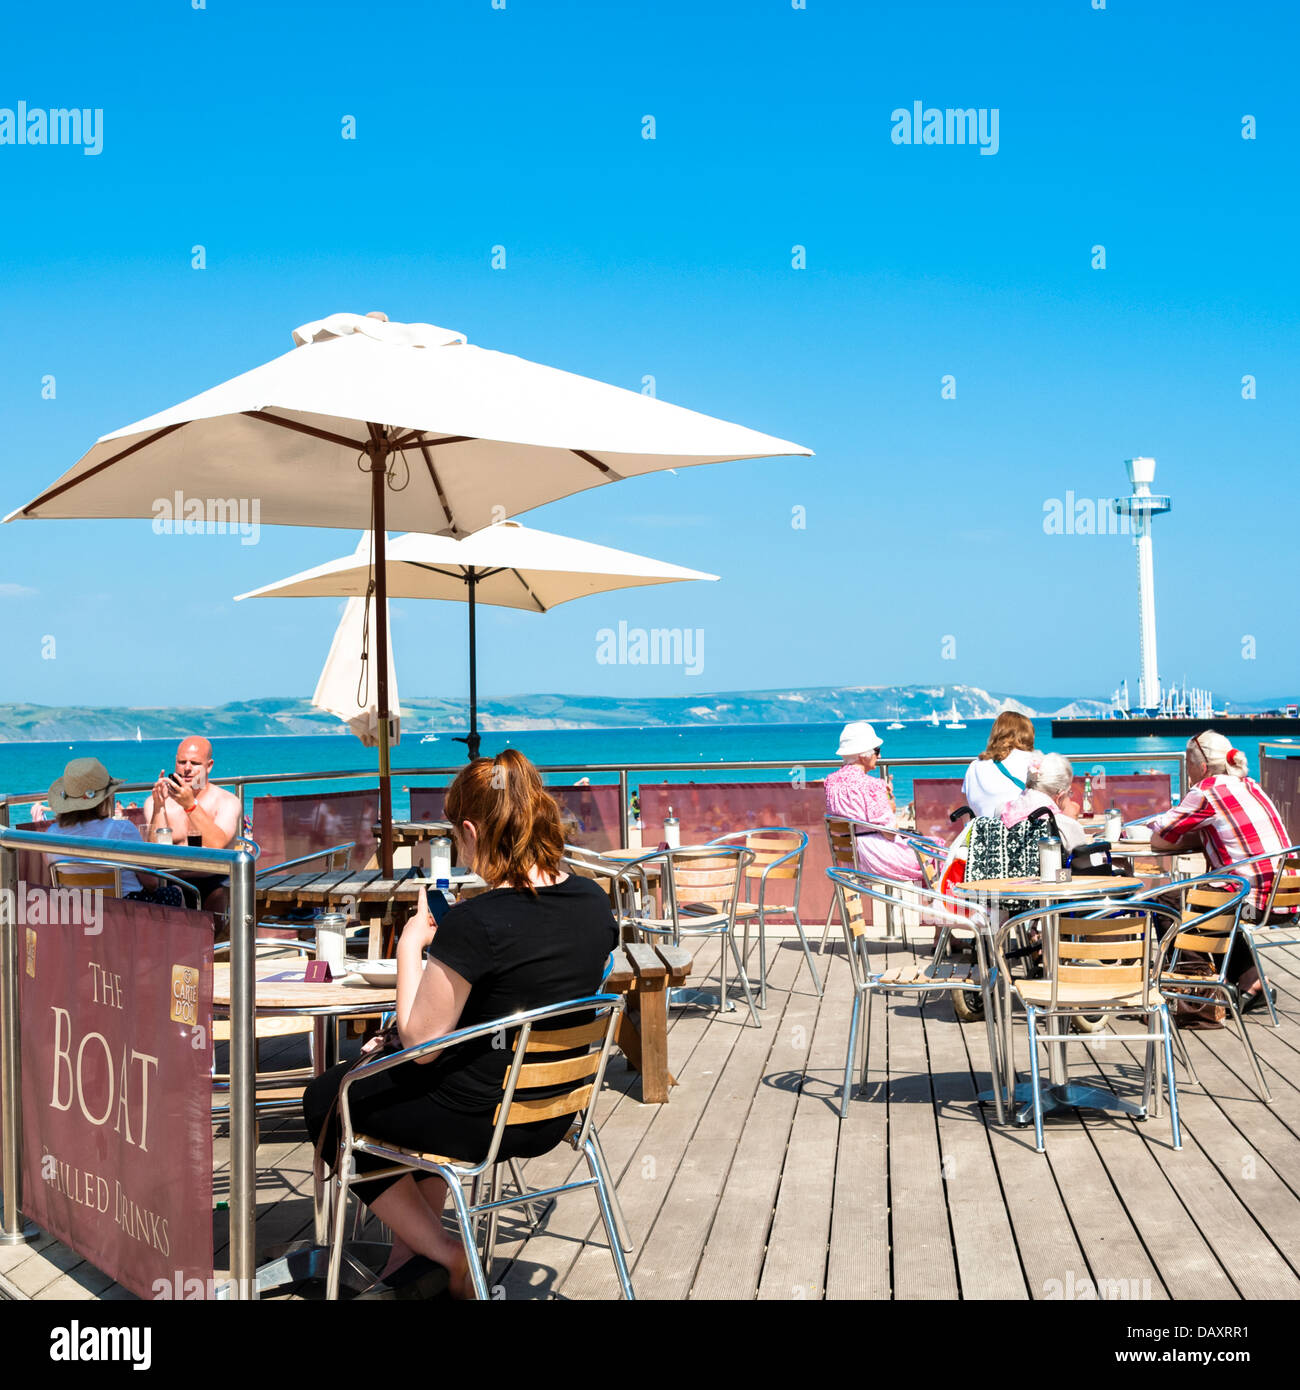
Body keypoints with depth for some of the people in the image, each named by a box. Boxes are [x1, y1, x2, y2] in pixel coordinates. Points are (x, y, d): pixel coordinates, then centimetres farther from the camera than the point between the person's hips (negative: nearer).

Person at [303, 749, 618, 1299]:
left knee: (325, 1099, 18)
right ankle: (410, 1250, 36)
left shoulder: (475, 923, -27)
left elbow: (418, 1038, -18)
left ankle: (447, 1255, 15)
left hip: (484, 1120, -8)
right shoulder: (593, 902, -5)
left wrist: (410, 945, -6)